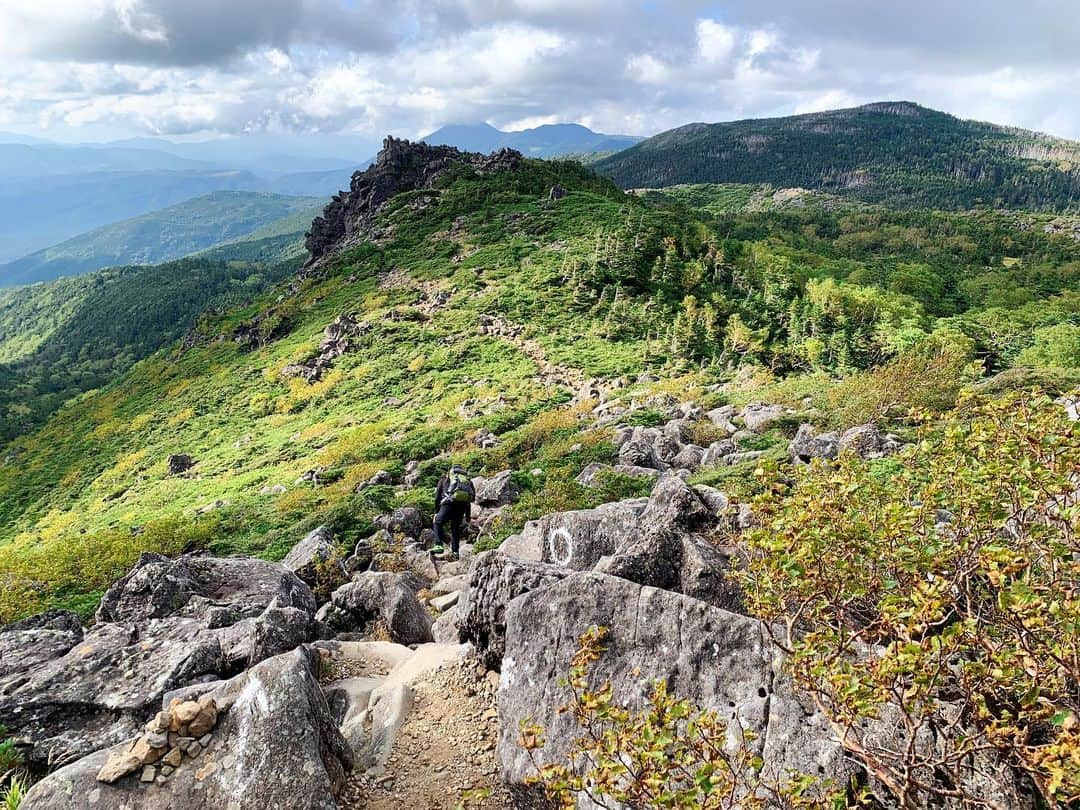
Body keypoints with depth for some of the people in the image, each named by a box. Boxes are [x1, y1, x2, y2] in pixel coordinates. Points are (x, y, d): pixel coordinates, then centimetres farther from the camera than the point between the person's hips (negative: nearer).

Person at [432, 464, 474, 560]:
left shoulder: (444, 478, 22)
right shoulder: (467, 480, 29)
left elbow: (437, 497, 15)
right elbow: (469, 500, 24)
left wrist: (436, 512, 21)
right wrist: (468, 516, 25)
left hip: (450, 503, -3)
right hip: (463, 505, 3)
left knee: (438, 523, 11)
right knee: (456, 527, 16)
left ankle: (439, 546, -7)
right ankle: (455, 551, 10)